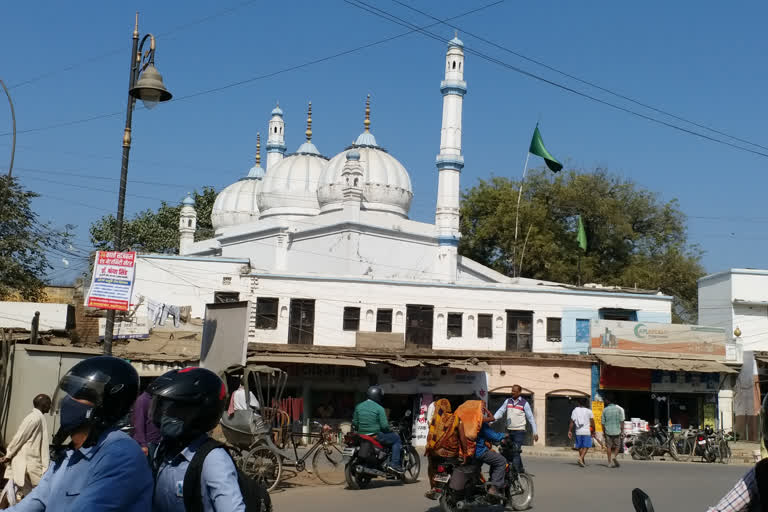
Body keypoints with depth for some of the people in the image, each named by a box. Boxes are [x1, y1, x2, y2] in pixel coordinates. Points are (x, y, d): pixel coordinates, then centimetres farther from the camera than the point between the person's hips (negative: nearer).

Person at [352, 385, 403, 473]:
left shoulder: (359, 406, 6)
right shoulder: (379, 408, -12)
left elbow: (354, 423, 9)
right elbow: (384, 426, -14)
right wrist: (391, 430, 5)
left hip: (361, 436, 7)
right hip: (375, 435, -7)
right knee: (397, 438, 9)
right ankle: (394, 464, -3)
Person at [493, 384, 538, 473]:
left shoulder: (524, 403, -2)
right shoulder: (508, 401, 10)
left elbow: (531, 418, 0)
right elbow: (500, 412, 3)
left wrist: (535, 432, -1)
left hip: (519, 432, -5)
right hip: (509, 431, 5)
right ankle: (521, 469, 27)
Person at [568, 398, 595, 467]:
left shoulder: (575, 411, 4)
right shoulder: (589, 411, -2)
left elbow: (572, 422, 2)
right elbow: (592, 422, -2)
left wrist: (570, 431, 7)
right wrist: (593, 431, 8)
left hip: (578, 432, 3)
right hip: (587, 432, -3)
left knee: (580, 447, 13)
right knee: (586, 446, -1)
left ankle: (582, 461, 20)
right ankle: (581, 458, -19)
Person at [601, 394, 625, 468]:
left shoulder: (605, 410, -3)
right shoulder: (618, 409, -3)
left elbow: (603, 422, 0)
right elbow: (621, 421, -4)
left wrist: (603, 432, 11)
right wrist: (622, 431, 2)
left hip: (608, 431, 0)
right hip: (617, 431, 0)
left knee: (608, 446, 8)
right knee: (617, 446, 14)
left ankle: (610, 462, 7)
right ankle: (615, 457, -8)